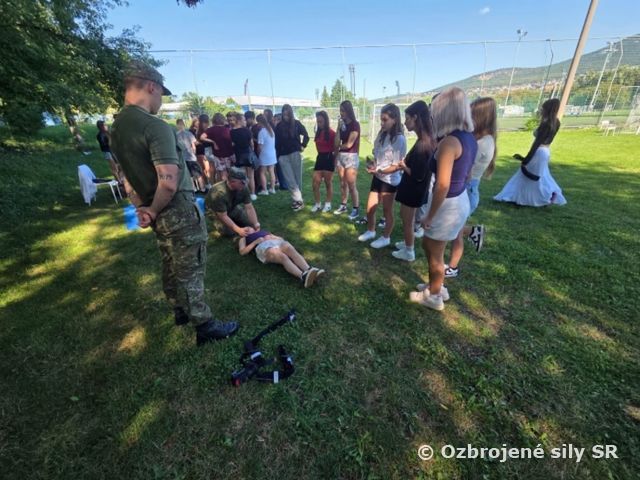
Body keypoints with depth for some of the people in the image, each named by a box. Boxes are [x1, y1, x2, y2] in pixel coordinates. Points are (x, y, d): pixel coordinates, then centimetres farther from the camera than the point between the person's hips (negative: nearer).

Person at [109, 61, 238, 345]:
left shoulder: (116, 128, 10)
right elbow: (169, 182, -28)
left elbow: (128, 177, 13)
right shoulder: (155, 126, -19)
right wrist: (154, 212, -13)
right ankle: (204, 326, 15)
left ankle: (180, 311, 39)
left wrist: (142, 209, 12)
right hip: (179, 210, -8)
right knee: (190, 271, 1)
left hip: (157, 212, 8)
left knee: (171, 266, 20)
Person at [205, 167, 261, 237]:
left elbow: (249, 207, -20)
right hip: (215, 212, -5)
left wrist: (256, 224, -33)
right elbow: (223, 216, -34)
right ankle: (218, 223, 7)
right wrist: (238, 230, -42)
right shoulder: (220, 193, -39)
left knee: (250, 223, -6)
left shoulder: (243, 188, -23)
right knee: (229, 232, -23)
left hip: (232, 207, 5)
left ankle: (233, 220, 17)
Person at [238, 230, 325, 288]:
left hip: (277, 242, 4)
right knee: (283, 257, -36)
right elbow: (242, 252, 10)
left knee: (291, 249, -33)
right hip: (264, 248, -4)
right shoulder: (243, 239, 31)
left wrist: (274, 237, 8)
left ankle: (309, 270, -54)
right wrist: (256, 242, -1)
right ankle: (303, 277, -58)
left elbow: (281, 238, 30)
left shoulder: (264, 232, 41)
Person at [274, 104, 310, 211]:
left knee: (297, 178, 3)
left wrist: (303, 146, 2)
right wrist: (278, 156, 3)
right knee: (290, 179, -6)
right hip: (283, 156, 1)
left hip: (295, 154, -1)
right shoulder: (279, 126, 5)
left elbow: (306, 136, 12)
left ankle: (296, 200, 12)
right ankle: (298, 199, -3)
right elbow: (277, 142, 7)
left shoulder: (296, 124, 2)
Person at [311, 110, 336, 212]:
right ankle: (317, 204, 16)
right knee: (315, 184, 3)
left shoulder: (331, 133, -9)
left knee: (328, 183, 5)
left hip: (328, 158, -6)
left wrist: (335, 163, -7)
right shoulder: (318, 132, 10)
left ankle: (328, 204, 19)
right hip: (319, 158, 6)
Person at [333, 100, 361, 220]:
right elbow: (336, 143, 4)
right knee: (342, 183, 12)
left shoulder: (355, 124, -8)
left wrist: (339, 146, 4)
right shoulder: (342, 124, 11)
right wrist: (338, 128, -4)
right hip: (340, 156, 6)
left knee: (351, 185, -4)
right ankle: (343, 206, 24)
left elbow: (349, 144, -14)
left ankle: (356, 209, 8)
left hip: (351, 157, -6)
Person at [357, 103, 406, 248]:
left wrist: (378, 171, -22)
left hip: (390, 180, -6)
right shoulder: (381, 134, 2)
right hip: (377, 178, 6)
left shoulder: (399, 139, -16)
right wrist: (372, 164, -8)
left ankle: (385, 238, 28)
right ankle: (370, 231, 37)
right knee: (369, 209, 12)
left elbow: (397, 166, -16)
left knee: (387, 211, 9)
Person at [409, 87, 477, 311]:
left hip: (448, 205, -9)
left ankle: (434, 296, 31)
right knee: (428, 244, 24)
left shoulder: (449, 142, -23)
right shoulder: (469, 138, 6)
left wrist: (430, 216, -15)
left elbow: (443, 186, -25)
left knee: (435, 254, 10)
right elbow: (464, 175, 14)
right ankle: (437, 286, 41)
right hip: (460, 200, 9)